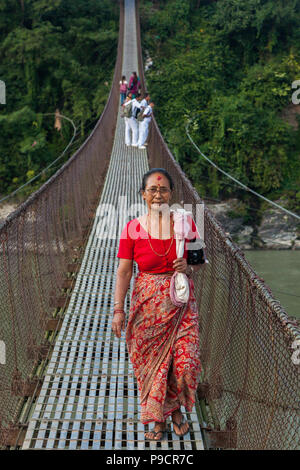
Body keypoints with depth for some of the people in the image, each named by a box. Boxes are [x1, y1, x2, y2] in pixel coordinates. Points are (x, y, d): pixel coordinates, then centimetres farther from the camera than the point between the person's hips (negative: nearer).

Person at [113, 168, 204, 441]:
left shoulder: (186, 222, -1)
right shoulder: (132, 229, -4)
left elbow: (199, 260, 11)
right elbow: (124, 271, -5)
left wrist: (190, 268, -13)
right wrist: (118, 309, -11)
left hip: (181, 303, 0)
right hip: (147, 305, 0)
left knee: (186, 363, -5)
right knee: (151, 362, 6)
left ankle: (176, 408, 24)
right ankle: (158, 418, 28)